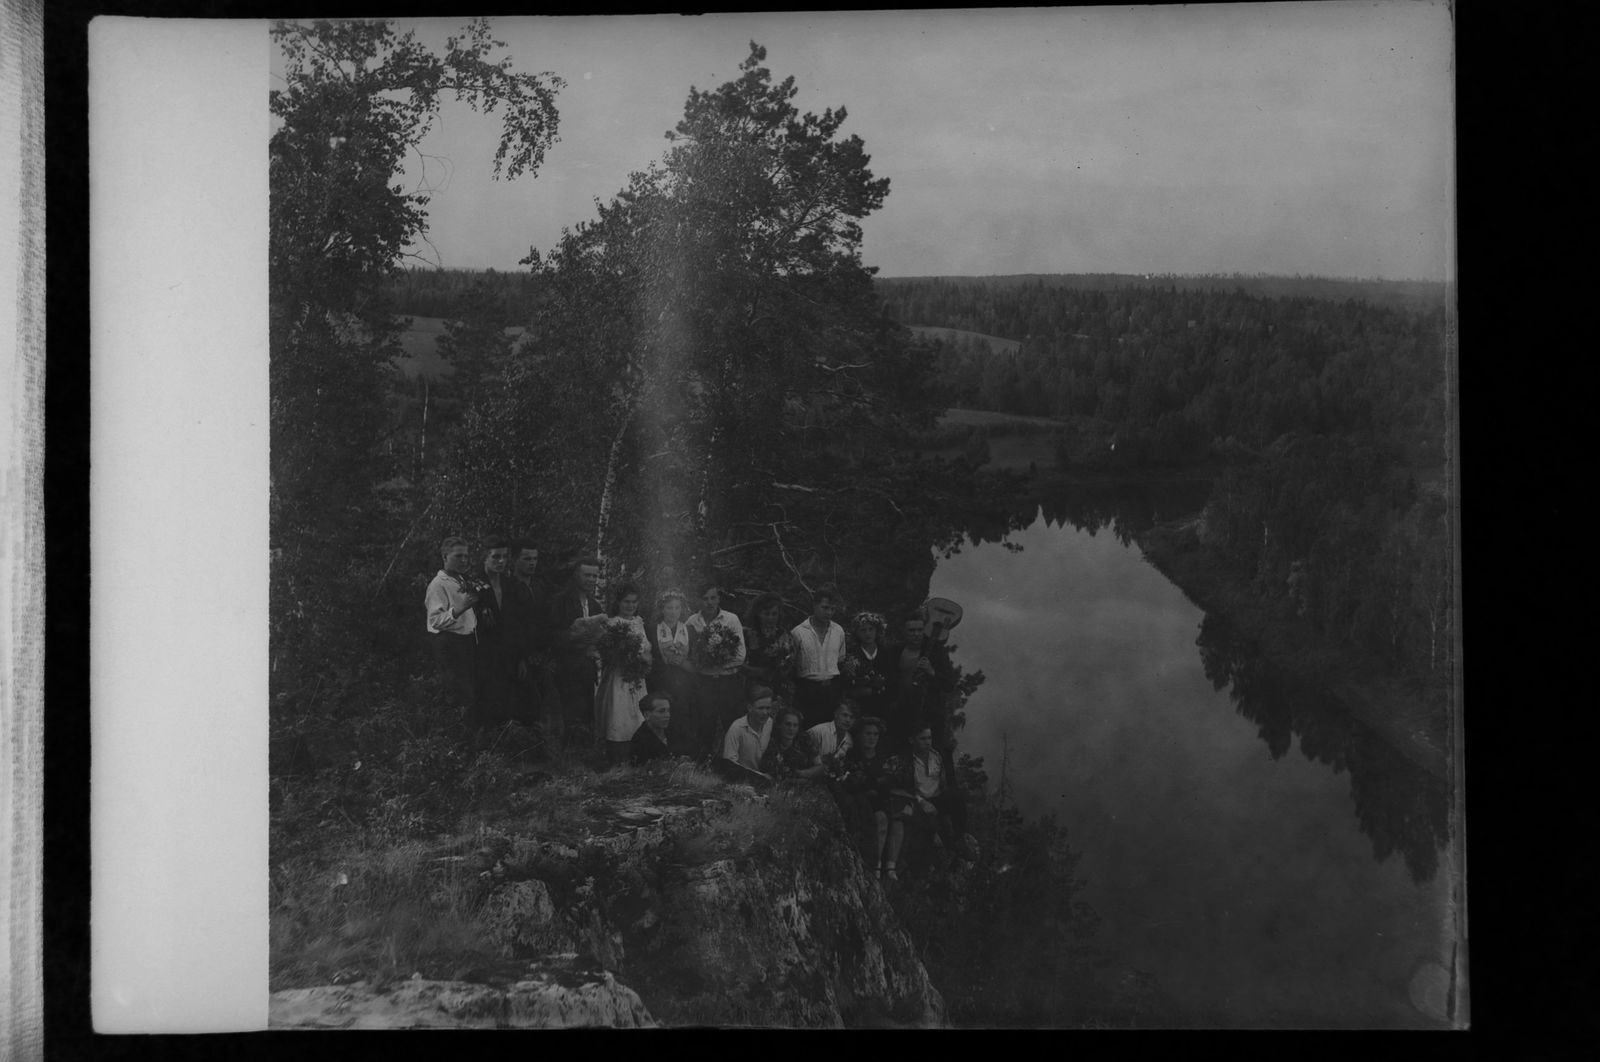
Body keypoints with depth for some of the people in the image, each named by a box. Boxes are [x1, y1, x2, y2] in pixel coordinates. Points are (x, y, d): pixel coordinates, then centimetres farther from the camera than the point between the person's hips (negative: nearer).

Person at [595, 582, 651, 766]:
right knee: (618, 729, -7)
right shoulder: (611, 625, -6)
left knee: (636, 723, 5)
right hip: (617, 681, -6)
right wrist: (622, 655, -22)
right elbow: (604, 656, -9)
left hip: (637, 682, 6)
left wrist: (642, 658, 0)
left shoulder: (640, 623, 12)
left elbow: (648, 653, 19)